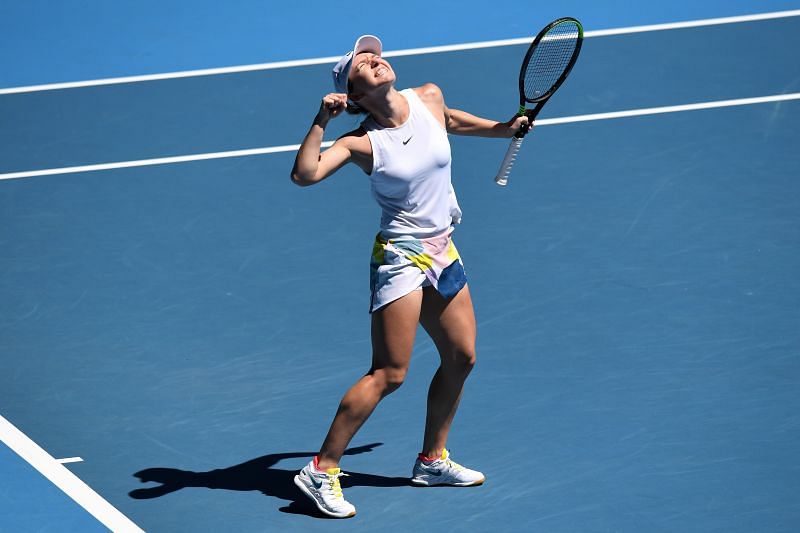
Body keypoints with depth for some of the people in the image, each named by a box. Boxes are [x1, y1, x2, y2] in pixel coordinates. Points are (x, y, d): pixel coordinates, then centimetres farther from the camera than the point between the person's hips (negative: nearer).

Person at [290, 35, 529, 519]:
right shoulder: (362, 142, -17)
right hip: (401, 258, -7)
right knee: (389, 374, -11)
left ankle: (432, 461, 31)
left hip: (442, 253, 7)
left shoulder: (429, 98, -1)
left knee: (461, 357, 14)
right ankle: (322, 471, -6)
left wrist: (503, 128, 29)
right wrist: (321, 120, -34)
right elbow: (305, 174, -31)